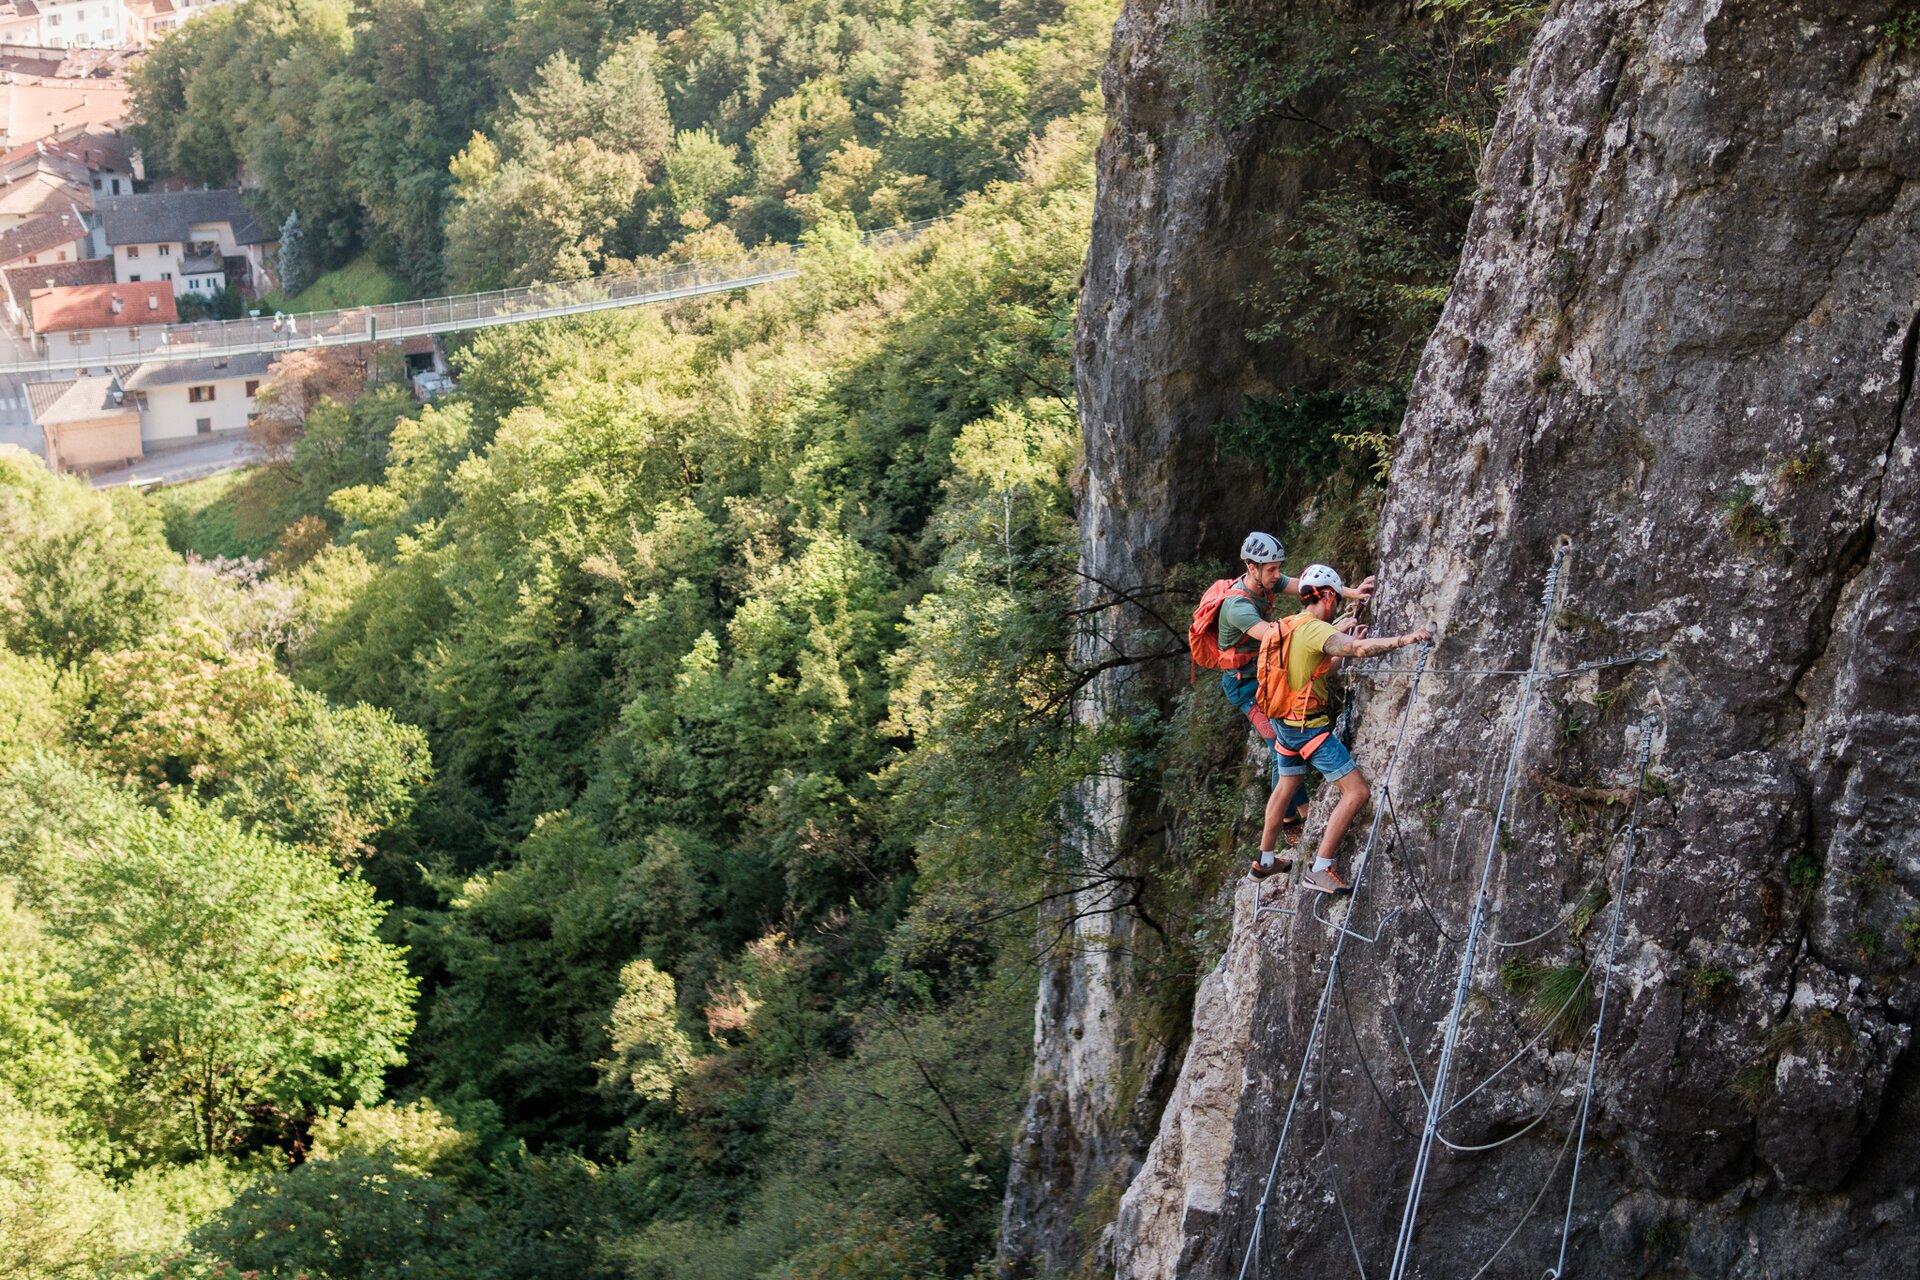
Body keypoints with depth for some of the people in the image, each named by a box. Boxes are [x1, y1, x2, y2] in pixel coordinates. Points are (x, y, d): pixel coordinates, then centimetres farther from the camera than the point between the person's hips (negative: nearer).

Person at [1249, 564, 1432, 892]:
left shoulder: (1287, 628, 10)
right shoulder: (1315, 629, -19)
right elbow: (1358, 648, -37)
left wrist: (1348, 645, 21)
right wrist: (1403, 639, -40)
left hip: (1285, 725, 10)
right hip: (1310, 728, -10)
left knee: (1286, 787, 28)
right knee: (1356, 791, -6)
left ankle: (1265, 861, 42)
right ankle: (1321, 870, -6)